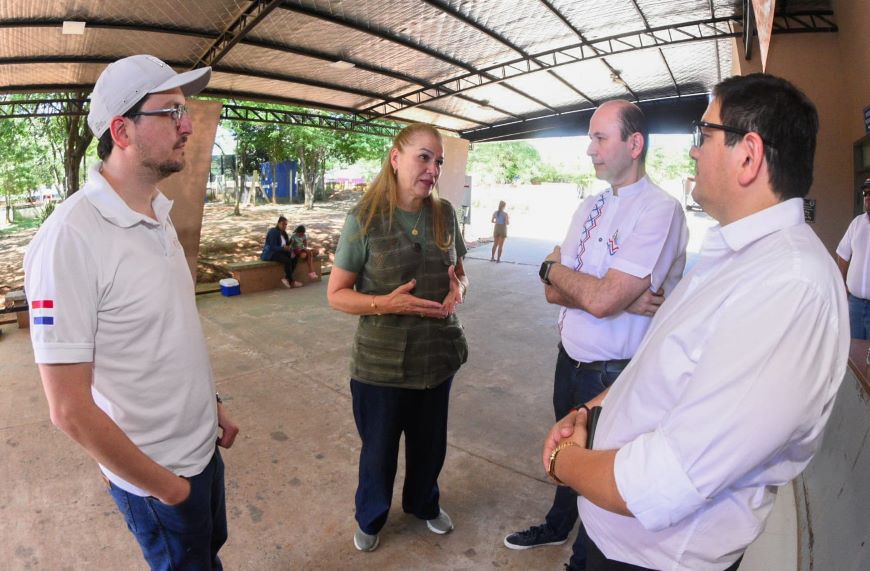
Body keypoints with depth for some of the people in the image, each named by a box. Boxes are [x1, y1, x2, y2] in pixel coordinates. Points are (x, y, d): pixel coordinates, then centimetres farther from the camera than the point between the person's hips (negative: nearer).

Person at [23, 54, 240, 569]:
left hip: (203, 447, 7)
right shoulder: (71, 237, -26)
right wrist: (164, 486, -14)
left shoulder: (159, 215, 1)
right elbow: (70, 410, -24)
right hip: (155, 475, -7)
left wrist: (214, 405, 11)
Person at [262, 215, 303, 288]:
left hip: (280, 252, 9)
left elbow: (288, 244, 7)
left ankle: (286, 278, -12)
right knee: (287, 261, -32)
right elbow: (273, 247, -24)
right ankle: (291, 282, -19)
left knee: (295, 257, -13)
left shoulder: (283, 233, 9)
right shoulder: (273, 232, -17)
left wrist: (291, 251, -13)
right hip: (270, 254, -9)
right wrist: (283, 248, -38)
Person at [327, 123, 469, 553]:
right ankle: (370, 519, 47)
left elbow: (459, 273, 9)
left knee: (430, 442, 22)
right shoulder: (365, 219, -14)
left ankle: (424, 503, 52)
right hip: (382, 362, -3)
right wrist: (386, 303, -27)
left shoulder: (445, 214, -2)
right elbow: (336, 294, -11)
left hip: (438, 353, 4)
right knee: (379, 449, 17)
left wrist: (459, 289, -14)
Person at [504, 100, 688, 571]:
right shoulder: (589, 207, 4)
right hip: (570, 359, 7)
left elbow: (602, 300, -29)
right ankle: (558, 526, 55)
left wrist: (553, 267, -11)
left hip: (613, 373, -6)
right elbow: (554, 293, -3)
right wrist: (621, 297, -19)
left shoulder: (660, 210, -20)